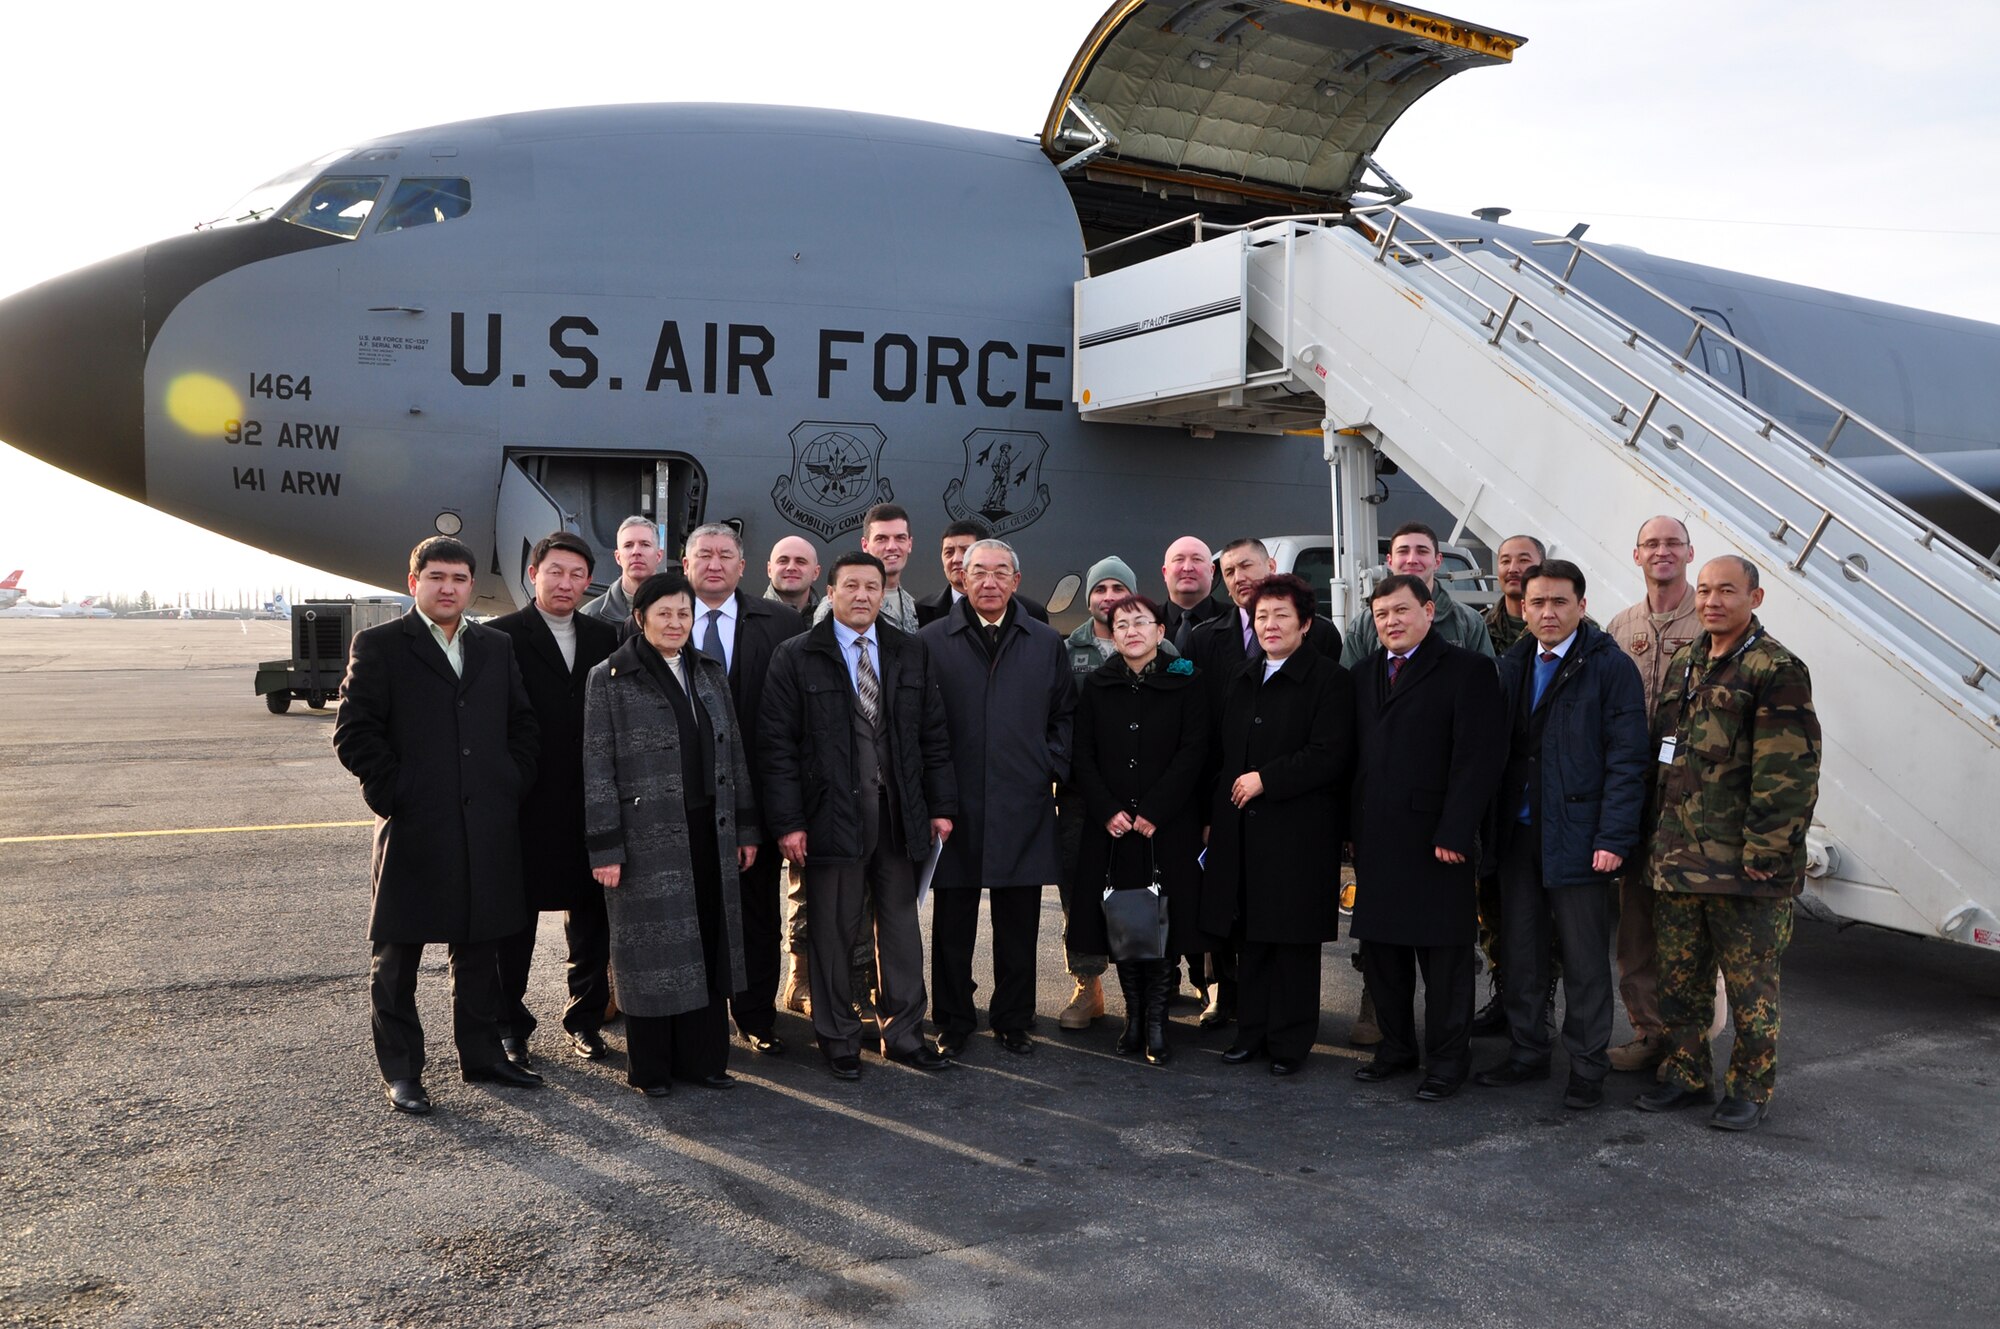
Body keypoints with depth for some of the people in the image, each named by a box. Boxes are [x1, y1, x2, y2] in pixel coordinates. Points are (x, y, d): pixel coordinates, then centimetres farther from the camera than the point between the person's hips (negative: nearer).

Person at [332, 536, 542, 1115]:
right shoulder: (379, 645, -1)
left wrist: (514, 785, 5)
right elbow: (353, 731, -7)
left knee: (479, 948, 14)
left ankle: (481, 1053, 27)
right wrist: (392, 792, -12)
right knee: (397, 956, 6)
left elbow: (522, 723, 16)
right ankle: (401, 1071, 18)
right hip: (413, 828, -4)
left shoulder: (497, 647, 13)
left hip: (488, 828, 4)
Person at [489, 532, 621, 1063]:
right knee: (514, 920, 10)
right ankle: (510, 1026, 23)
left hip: (591, 802, 4)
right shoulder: (500, 636, -5)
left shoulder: (605, 638, 8)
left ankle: (585, 1019, 26)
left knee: (592, 917, 12)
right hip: (526, 802, -4)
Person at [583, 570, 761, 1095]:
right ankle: (650, 1067, 17)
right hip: (647, 837, -5)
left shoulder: (710, 674, 12)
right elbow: (597, 769, -7)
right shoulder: (610, 679, -3)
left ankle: (702, 1056, 21)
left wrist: (746, 827, 9)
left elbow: (734, 754, 13)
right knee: (653, 948, 3)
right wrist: (604, 847, -11)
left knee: (708, 945, 9)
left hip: (709, 833, 5)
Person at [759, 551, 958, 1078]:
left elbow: (933, 735, 10)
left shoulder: (911, 654, 9)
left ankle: (903, 1033, 24)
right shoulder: (796, 657, -2)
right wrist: (788, 821, -11)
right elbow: (778, 744, -6)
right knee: (834, 931, 6)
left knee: (902, 926, 11)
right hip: (832, 813, -3)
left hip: (900, 813, 4)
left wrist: (941, 805, 4)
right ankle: (838, 1038, 22)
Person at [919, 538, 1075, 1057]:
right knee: (952, 924, 6)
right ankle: (952, 1022, 20)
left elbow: (1065, 714, 14)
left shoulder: (1047, 643, 9)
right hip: (956, 804, -1)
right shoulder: (932, 641, 3)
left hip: (1024, 805, 2)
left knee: (1018, 924, 8)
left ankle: (1014, 1020, 22)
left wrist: (1053, 768, 2)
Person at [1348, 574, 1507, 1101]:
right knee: (1380, 948, 13)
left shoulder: (1467, 669, -6)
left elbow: (1479, 756, -12)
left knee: (1443, 954, 4)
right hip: (1376, 839, 6)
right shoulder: (1365, 674, 14)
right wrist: (1354, 826, 6)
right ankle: (1396, 1046, 28)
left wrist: (1454, 832, -17)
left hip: (1435, 837, -6)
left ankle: (1447, 1059, 16)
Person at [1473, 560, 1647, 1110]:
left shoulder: (1610, 667, -7)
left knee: (1585, 961, 5)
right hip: (1519, 834, 5)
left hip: (1579, 838, -5)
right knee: (1521, 952, 13)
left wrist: (1614, 837, -17)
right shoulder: (1512, 664, 10)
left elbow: (1626, 760, -11)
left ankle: (1587, 1067, 18)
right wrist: (1492, 826, 5)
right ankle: (1527, 1053, 27)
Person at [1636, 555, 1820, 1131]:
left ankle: (1750, 1088, 19)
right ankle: (1686, 1074, 27)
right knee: (1678, 975, 14)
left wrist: (1763, 855, -17)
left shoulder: (1776, 671, -10)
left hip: (1744, 865, -7)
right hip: (1678, 860, 7)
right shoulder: (1682, 665, 14)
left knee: (1750, 983, 5)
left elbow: (1788, 776, -15)